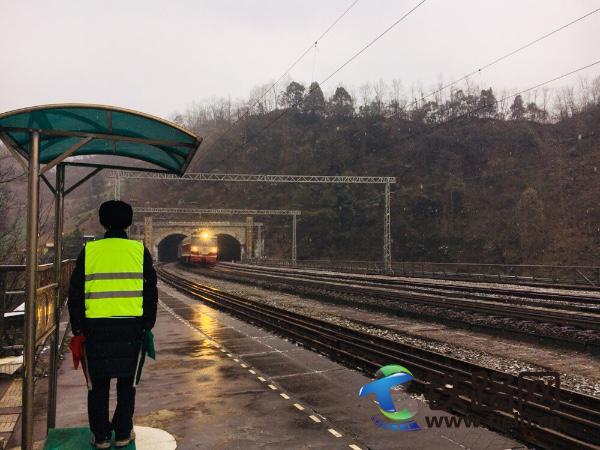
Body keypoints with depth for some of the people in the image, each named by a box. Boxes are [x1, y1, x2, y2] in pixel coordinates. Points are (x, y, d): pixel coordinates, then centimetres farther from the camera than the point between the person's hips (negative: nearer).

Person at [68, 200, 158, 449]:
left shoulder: (89, 251, 1)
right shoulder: (139, 250, 0)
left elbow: (75, 292, 4)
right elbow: (151, 291, 2)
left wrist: (77, 325, 13)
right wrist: (148, 323, 12)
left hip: (96, 326, 0)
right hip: (130, 326, 0)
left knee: (98, 383, 14)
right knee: (126, 382, 14)